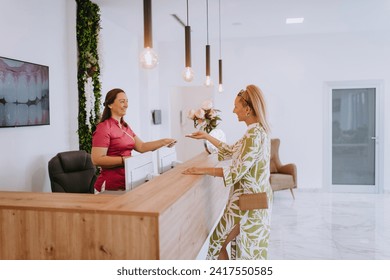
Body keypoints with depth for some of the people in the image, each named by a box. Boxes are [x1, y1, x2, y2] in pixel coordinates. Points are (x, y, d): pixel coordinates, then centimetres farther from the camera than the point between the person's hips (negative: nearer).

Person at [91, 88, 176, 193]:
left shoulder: (125, 126, 14)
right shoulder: (104, 128, -12)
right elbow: (97, 159, -19)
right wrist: (124, 159, -24)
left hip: (125, 182, 8)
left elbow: (141, 147, 9)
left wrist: (163, 142, -2)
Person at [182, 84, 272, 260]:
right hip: (255, 196, 10)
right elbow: (231, 151, 17)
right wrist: (207, 137, 18)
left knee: (218, 241, 6)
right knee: (250, 248, 19)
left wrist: (203, 170, -20)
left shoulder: (254, 135, -23)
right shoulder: (259, 130, 8)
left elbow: (236, 172, -25)